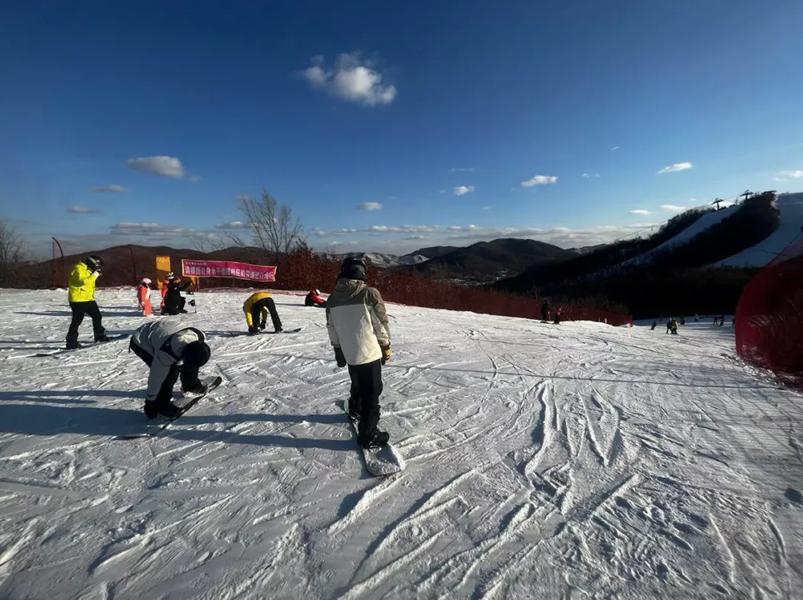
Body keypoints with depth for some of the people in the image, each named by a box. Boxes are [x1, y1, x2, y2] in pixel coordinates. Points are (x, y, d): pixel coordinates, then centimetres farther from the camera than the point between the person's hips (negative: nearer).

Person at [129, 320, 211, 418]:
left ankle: (189, 385, 30)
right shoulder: (166, 354, -42)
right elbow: (156, 378, -27)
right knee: (169, 373, -21)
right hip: (141, 343, -6)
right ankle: (161, 404, -5)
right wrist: (150, 401, -13)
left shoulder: (200, 338, -24)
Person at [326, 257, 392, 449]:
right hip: (370, 352, -5)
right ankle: (368, 434, 10)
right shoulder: (370, 293, -15)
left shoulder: (332, 299, 1)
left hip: (349, 354, 6)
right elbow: (381, 324, -10)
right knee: (372, 392, 5)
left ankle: (355, 410, 50)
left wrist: (338, 351, 21)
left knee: (358, 385, 28)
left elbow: (332, 330, 9)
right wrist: (386, 347, 3)